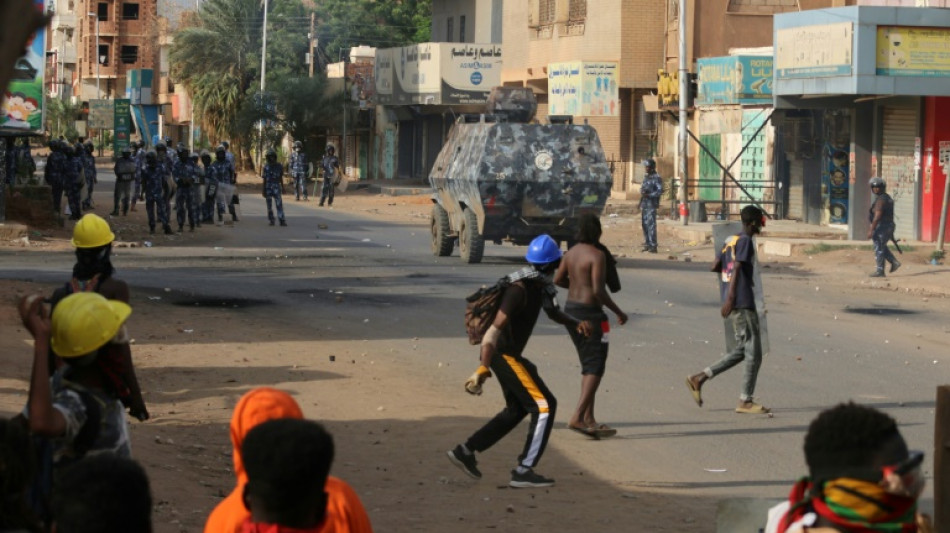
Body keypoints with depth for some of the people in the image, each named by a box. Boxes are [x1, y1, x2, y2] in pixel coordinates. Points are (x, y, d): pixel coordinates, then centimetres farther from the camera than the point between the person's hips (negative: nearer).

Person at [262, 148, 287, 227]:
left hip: (276, 187, -1)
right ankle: (271, 220, 15)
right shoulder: (266, 167, 3)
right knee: (269, 205, 5)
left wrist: (282, 187, 12)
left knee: (279, 204, -11)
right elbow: (264, 179, 6)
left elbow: (281, 178, 11)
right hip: (268, 187, 1)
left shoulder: (279, 166, 3)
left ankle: (282, 220, -14)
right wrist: (264, 190, 4)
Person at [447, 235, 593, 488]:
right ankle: (523, 471, -8)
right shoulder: (520, 288, -23)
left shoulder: (540, 285, 7)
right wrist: (482, 369, -34)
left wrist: (577, 324, 3)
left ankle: (465, 451, 22)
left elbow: (553, 312, 24)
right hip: (502, 354, -10)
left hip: (510, 354, 10)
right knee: (544, 405, -8)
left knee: (517, 409, 21)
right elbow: (495, 328, -29)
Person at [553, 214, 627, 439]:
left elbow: (558, 280, 16)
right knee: (595, 368, -6)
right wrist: (618, 312, -12)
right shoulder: (597, 256, -16)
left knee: (588, 367, 16)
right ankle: (578, 417, -16)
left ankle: (589, 419, 15)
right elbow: (599, 291, -22)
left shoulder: (572, 252, 7)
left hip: (571, 310, 9)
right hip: (589, 313, -9)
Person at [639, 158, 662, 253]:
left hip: (651, 205, -8)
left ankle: (653, 246, -10)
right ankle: (647, 244, 17)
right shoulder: (646, 177, 17)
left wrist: (648, 195, -22)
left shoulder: (657, 178, -9)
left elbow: (660, 191, -15)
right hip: (644, 204, 8)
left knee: (651, 225, -10)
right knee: (644, 224, 10)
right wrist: (642, 193, 2)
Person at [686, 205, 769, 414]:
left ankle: (699, 378, 12)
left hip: (734, 303, 9)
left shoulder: (731, 240, 15)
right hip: (743, 303, -9)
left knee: (742, 350, 15)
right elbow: (736, 269, -20)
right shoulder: (746, 241, -10)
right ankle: (745, 401, 1)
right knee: (753, 353, -2)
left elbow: (716, 267, 19)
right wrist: (730, 298, -25)